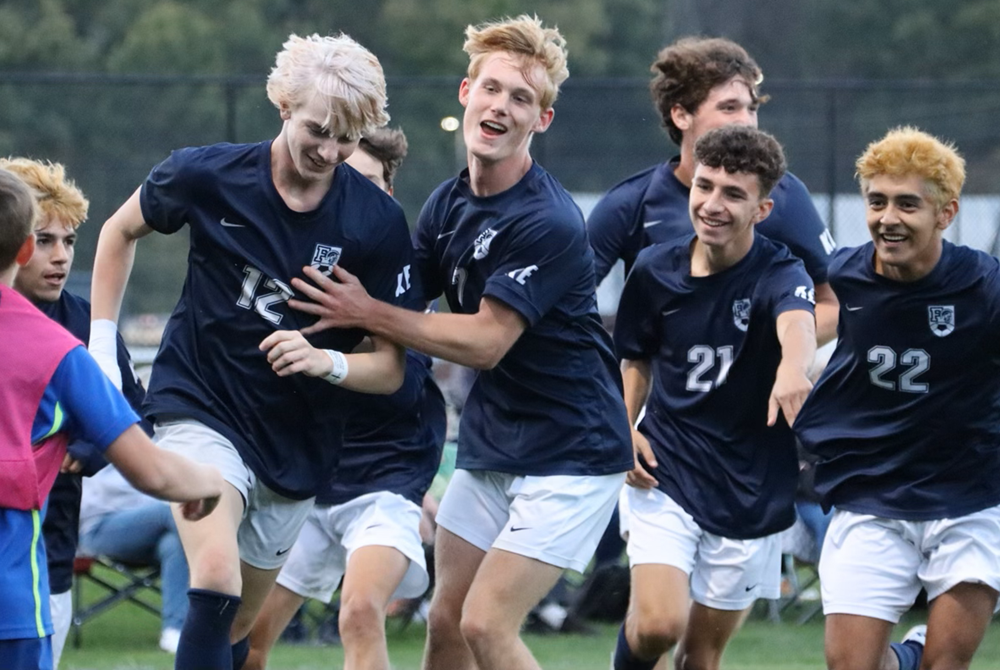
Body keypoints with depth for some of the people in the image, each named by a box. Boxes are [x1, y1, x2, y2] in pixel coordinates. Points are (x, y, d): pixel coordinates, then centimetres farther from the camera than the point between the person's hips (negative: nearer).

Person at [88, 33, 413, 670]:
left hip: (300, 444, 3)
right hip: (202, 411, -3)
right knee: (216, 583, -26)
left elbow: (391, 366, -6)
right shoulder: (207, 175, -11)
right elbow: (121, 230, 11)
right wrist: (101, 345, 7)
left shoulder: (378, 221, -10)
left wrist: (327, 361, -27)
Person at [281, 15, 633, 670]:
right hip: (488, 444, 8)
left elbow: (485, 342, -21)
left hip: (570, 452, -8)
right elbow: (409, 299, 14)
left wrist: (368, 314, -15)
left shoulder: (549, 223, -22)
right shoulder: (448, 204, 4)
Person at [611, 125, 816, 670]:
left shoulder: (778, 273, -15)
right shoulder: (655, 270, -4)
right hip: (666, 475, 1)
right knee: (659, 625, -18)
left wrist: (793, 366, -63)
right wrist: (624, 429, -2)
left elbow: (796, 322, -40)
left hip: (748, 493, -1)